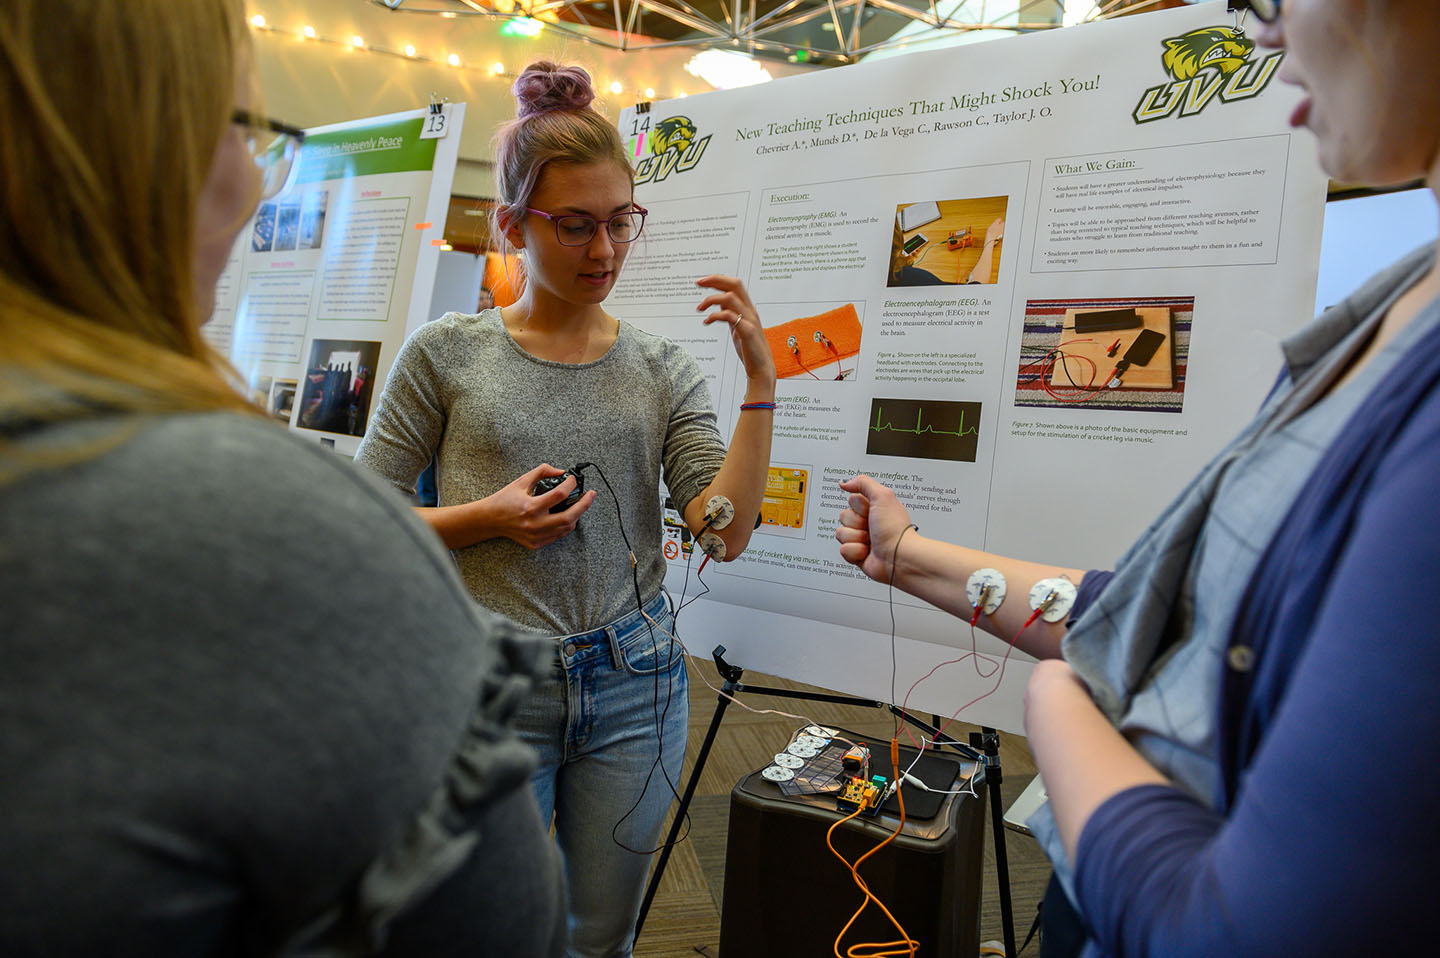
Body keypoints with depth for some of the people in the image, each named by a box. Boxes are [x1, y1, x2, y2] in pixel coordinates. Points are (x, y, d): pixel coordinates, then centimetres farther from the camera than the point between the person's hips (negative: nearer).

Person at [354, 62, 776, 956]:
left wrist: (762, 383, -14)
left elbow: (727, 531, -9)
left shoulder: (666, 369, 0)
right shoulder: (446, 353, -4)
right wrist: (485, 519, -16)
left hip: (634, 682, 2)